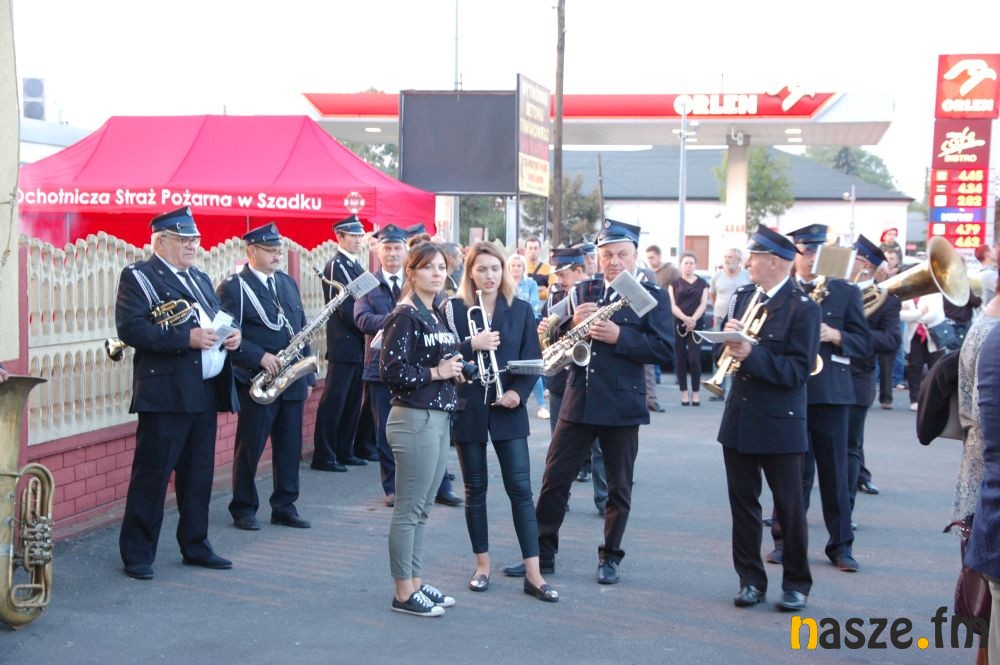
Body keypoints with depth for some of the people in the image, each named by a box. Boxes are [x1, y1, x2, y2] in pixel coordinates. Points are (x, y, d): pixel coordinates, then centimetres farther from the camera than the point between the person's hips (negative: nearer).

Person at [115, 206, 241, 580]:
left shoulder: (200, 278, 20)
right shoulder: (138, 277, -4)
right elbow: (130, 328, -16)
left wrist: (232, 335, 2)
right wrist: (186, 338, -22)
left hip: (205, 391, 8)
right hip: (166, 392, -7)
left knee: (199, 474, 13)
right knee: (152, 474, -3)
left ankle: (195, 546, 23)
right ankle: (137, 554, 5)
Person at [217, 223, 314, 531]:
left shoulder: (288, 283, 14)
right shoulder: (233, 288, -7)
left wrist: (309, 376, 12)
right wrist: (260, 357, -21)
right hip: (257, 383, -6)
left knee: (290, 447, 9)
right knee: (250, 447, 2)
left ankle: (284, 506, 19)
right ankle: (243, 508, 14)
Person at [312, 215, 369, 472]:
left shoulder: (356, 266, 17)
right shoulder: (335, 266, -10)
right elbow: (345, 309, -16)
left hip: (357, 345, 9)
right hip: (343, 344, -9)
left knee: (352, 402, 12)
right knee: (334, 401, -5)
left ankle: (344, 452, 19)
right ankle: (323, 456, -1)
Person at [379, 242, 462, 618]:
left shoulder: (438, 316, 14)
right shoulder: (405, 316, -12)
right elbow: (389, 370, -20)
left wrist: (454, 368, 6)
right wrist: (435, 372, -16)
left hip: (439, 418, 9)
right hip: (413, 419, -9)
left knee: (422, 509, 14)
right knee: (409, 509, -1)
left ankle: (415, 583, 23)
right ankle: (404, 593, 7)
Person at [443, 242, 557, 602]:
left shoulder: (521, 310, 4)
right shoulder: (454, 309, 0)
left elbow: (533, 359, 2)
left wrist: (519, 392, -13)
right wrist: (472, 345, -19)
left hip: (507, 410, 0)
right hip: (468, 408, 0)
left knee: (520, 489, -2)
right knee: (475, 489, 9)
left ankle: (533, 573, 1)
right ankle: (482, 564, 22)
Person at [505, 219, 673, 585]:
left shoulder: (652, 296, -2)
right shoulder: (583, 291, 9)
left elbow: (664, 348, -12)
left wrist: (619, 336, -21)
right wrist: (573, 323, -12)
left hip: (622, 405, -3)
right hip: (578, 401, 3)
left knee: (618, 488, 9)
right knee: (554, 480, 5)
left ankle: (610, 558, 23)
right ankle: (542, 554, 16)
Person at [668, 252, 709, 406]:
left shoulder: (702, 283, 11)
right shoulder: (674, 283, 9)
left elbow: (703, 305, 2)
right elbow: (672, 305, 0)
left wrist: (693, 319, -15)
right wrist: (685, 318, -17)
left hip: (696, 326, 0)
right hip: (678, 325, 1)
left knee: (694, 358, -8)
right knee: (680, 358, 0)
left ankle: (696, 392, 1)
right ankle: (684, 392, 6)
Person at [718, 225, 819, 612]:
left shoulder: (802, 307, -12)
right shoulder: (744, 296, 7)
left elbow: (798, 370, -17)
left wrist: (752, 355, -27)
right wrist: (729, 336, -8)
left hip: (779, 423, -6)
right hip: (739, 417, 6)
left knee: (789, 507, 6)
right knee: (742, 502, 11)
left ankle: (796, 584, 19)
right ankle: (751, 580, 22)